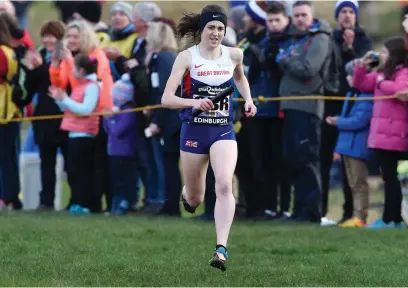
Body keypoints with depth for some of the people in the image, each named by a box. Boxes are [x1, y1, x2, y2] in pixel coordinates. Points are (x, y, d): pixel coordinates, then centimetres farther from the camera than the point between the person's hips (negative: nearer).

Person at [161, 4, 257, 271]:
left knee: (225, 185, -24)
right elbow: (166, 99, -14)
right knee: (194, 201, 11)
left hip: (223, 131, 1)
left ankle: (221, 249, -26)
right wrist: (194, 102, -31)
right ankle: (187, 194, 50)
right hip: (194, 131, -1)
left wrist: (248, 100, 9)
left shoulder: (234, 55, 2)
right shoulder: (187, 57, -8)